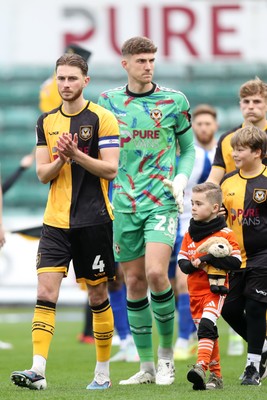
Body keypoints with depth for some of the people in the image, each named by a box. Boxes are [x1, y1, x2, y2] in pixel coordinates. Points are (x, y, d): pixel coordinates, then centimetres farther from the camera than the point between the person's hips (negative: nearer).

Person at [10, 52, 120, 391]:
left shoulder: (102, 118, -3)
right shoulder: (46, 121, 10)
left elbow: (110, 169, -9)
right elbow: (42, 173, 8)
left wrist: (76, 155, -21)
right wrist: (60, 159, -13)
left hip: (93, 220, -3)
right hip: (55, 220, 3)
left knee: (97, 295, 5)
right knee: (46, 291, -10)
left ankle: (103, 372, 17)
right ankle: (38, 371, -17)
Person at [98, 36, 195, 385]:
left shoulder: (174, 101, 2)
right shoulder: (108, 101, 7)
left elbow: (188, 148, 11)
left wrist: (181, 179, -5)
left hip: (162, 200, -3)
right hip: (124, 203, 3)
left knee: (156, 273, -19)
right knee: (134, 282, 4)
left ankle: (167, 353, -2)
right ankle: (146, 366, 13)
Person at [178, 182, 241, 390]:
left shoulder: (225, 233, -9)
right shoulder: (190, 234, 9)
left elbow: (235, 262, -14)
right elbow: (181, 260, 11)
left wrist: (209, 258, -21)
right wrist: (193, 265, -12)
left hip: (215, 289, -6)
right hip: (195, 290, 6)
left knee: (206, 326, -25)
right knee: (208, 333, 12)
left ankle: (201, 366, -37)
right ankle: (215, 376, 19)